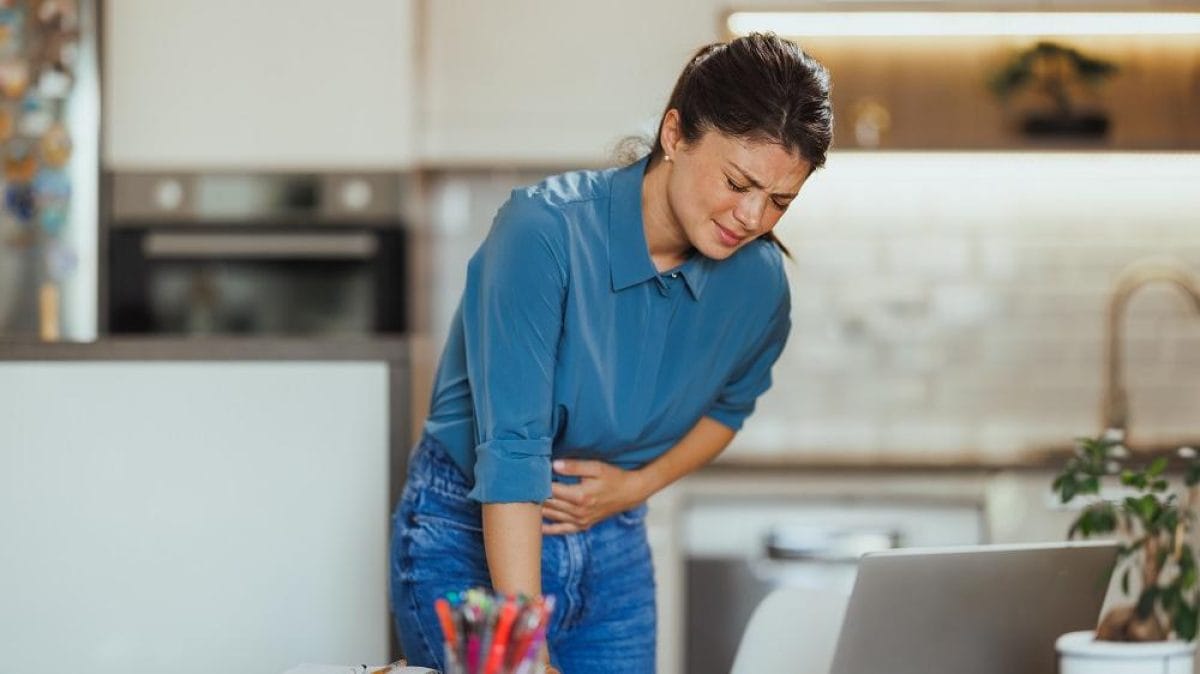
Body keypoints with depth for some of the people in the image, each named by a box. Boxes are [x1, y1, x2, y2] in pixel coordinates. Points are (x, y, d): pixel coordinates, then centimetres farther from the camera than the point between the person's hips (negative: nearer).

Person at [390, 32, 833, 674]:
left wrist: (637, 484, -4)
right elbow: (511, 449, -29)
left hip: (613, 551, 5)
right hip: (470, 539, -5)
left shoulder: (758, 283, -8)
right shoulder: (544, 230, -25)